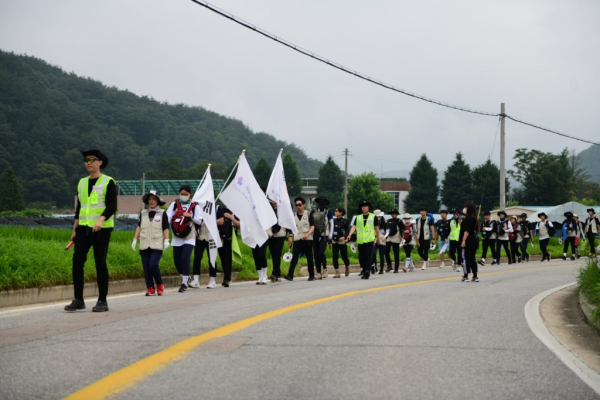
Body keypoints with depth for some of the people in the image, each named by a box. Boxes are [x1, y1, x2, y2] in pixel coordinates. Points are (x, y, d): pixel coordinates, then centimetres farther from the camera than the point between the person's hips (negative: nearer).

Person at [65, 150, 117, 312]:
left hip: (102, 229, -5)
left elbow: (112, 206, -11)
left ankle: (102, 301, 5)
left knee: (100, 263, -3)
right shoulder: (82, 183, 16)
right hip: (84, 228, 5)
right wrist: (75, 229, 16)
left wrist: (101, 220, -27)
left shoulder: (108, 182, -2)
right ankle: (78, 300, 1)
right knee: (77, 261, -4)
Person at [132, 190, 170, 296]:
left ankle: (160, 284, 4)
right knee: (146, 267, -1)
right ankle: (150, 288, 5)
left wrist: (166, 240, -5)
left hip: (157, 245, -4)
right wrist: (135, 239, 8)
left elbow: (165, 228, 4)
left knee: (153, 265, -16)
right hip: (145, 245, 4)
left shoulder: (162, 213, 6)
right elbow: (139, 227, 15)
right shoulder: (143, 213, 14)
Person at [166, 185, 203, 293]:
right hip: (177, 236, 3)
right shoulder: (174, 204, 5)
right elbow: (168, 217, -3)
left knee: (185, 258, -17)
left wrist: (190, 216, -15)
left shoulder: (194, 206, 2)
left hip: (189, 237, -3)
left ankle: (184, 283, -8)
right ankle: (185, 277, 31)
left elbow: (200, 221, 1)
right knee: (177, 260, 5)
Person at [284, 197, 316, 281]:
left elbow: (312, 227, -2)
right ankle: (290, 275, -18)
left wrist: (307, 234, -19)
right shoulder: (294, 216, 12)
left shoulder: (308, 215, 2)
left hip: (307, 240, -2)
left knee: (309, 258, 4)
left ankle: (311, 275, 13)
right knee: (294, 257, -11)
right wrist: (290, 237, 9)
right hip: (297, 240, 2)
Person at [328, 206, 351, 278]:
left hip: (342, 242, -3)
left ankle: (347, 267, 33)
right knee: (335, 257, -5)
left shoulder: (345, 221, -2)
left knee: (344, 257, 3)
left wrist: (344, 237, -25)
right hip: (334, 242, 3)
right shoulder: (332, 221, 9)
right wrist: (329, 242, 13)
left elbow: (348, 231, -5)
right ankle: (337, 272, -1)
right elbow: (330, 231, 14)